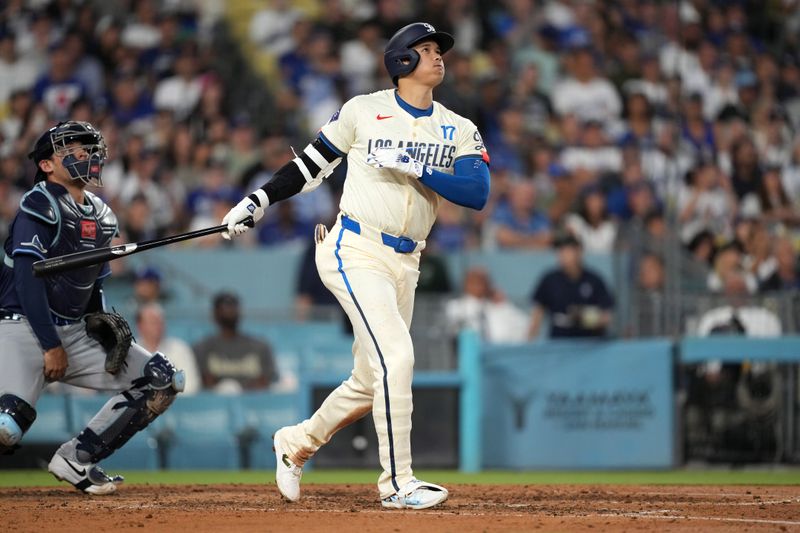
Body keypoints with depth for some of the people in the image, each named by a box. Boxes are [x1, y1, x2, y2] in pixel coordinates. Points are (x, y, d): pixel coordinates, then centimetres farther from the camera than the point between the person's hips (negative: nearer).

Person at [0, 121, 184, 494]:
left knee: (163, 381, -1)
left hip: (76, 332, 8)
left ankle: (76, 459, 0)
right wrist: (51, 345, -19)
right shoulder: (40, 207, -9)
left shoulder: (101, 217, 14)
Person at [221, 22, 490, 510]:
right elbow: (313, 164, 10)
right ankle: (397, 483, -14)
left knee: (372, 382, 10)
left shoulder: (459, 130, 8)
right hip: (356, 252, -5)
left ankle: (298, 442, 34)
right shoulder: (363, 112, 0)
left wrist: (417, 168, -18)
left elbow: (478, 192, -7)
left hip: (405, 264, 5)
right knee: (395, 357, -20)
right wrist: (259, 201, 3)